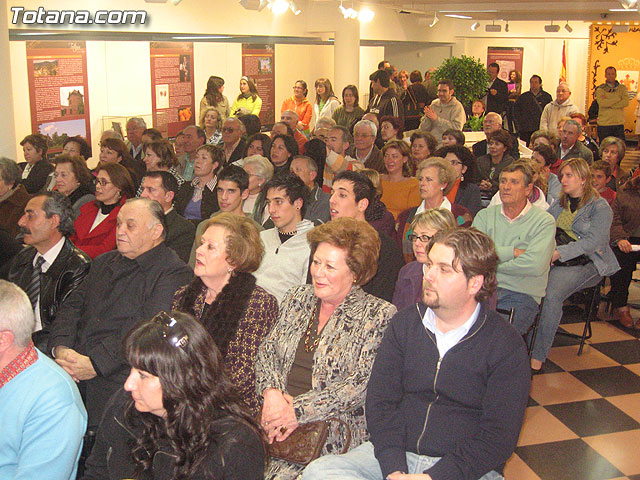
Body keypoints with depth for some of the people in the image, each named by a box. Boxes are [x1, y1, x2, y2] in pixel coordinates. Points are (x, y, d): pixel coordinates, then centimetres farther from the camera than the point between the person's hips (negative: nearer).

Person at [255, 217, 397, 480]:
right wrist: (271, 392, -7)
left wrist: (298, 410, -15)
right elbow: (267, 350, 14)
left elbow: (364, 384, -11)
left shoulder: (379, 315, -2)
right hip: (275, 423, 5)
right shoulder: (297, 298, 15)